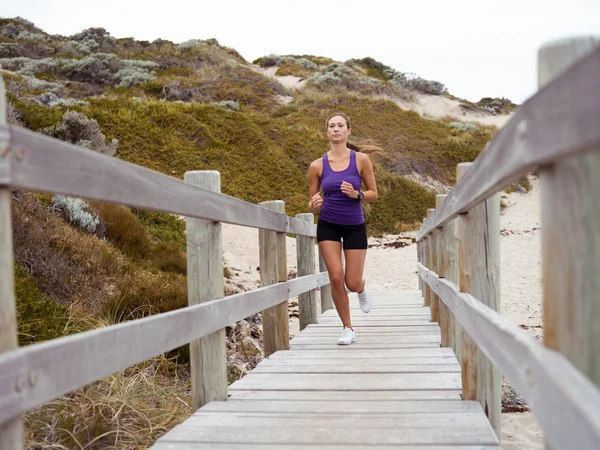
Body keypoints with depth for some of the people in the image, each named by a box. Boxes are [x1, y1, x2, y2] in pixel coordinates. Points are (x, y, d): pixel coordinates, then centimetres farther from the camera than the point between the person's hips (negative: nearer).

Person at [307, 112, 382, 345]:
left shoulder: (361, 159, -7)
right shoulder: (317, 166, -5)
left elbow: (374, 194, -2)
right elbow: (313, 203, 4)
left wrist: (356, 194, -22)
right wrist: (314, 205, -20)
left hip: (354, 226, 0)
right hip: (328, 226, 1)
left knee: (352, 283, 0)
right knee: (336, 277, -10)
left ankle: (361, 291, 41)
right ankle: (348, 328, 11)